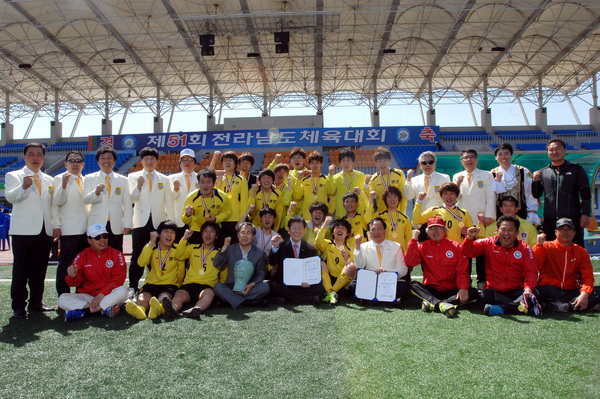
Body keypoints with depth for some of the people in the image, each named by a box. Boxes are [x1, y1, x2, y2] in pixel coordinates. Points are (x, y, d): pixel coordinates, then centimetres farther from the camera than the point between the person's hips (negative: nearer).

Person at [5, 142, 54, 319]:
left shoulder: (48, 180, 18)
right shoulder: (14, 176, 4)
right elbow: (10, 197, -14)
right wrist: (24, 187, -34)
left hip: (45, 231, 4)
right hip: (23, 231, -4)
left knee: (39, 271, 10)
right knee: (21, 271, -1)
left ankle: (36, 303, 20)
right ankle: (19, 307, 6)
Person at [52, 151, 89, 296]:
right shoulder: (59, 179, 1)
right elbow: (57, 202, -7)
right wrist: (63, 185, -21)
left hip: (85, 229, 5)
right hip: (68, 230, -5)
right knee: (65, 265, -3)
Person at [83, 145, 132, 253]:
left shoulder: (123, 180, 11)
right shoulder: (90, 178, 9)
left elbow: (127, 204, 8)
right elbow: (85, 200, -3)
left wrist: (127, 224, 1)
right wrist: (96, 192, -23)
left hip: (116, 227, 1)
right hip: (97, 225, -1)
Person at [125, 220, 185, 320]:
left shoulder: (178, 250, 7)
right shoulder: (151, 248, 7)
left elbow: (180, 273, 14)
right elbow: (141, 263, -13)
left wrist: (176, 287, 8)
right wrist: (151, 242, -13)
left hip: (170, 285, -2)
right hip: (151, 284, 2)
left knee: (164, 297, -35)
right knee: (143, 297, -31)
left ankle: (158, 309, -67)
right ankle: (140, 309, -63)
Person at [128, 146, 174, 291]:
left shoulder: (164, 179, 13)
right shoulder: (133, 177, 11)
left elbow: (169, 203, 11)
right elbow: (132, 199, -2)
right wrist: (138, 186, -20)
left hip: (158, 222, 1)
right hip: (141, 222, -1)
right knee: (137, 256, -1)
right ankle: (132, 288, 7)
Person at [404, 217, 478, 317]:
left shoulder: (456, 246, 6)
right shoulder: (422, 247, 7)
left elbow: (462, 271, 0)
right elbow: (410, 262, -9)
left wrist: (463, 288, -19)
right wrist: (414, 239, -8)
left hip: (451, 291, 1)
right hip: (430, 290, 0)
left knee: (473, 293, -24)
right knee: (413, 285, -26)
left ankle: (432, 304, -38)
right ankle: (441, 304, -45)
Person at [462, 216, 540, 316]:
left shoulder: (525, 248, 5)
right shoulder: (488, 243, 4)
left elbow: (531, 272, -1)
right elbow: (467, 253, 1)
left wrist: (528, 288, -21)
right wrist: (470, 238, -19)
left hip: (516, 291, 0)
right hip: (494, 291, 0)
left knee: (530, 295, -29)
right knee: (485, 295, -33)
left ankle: (500, 308, -33)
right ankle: (522, 305, -30)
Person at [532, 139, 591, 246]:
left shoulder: (576, 169, 8)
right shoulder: (543, 172, 13)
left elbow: (586, 194, 6)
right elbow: (536, 195, 14)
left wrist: (585, 214, -4)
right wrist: (535, 181, -3)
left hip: (573, 219, -2)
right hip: (550, 220, 2)